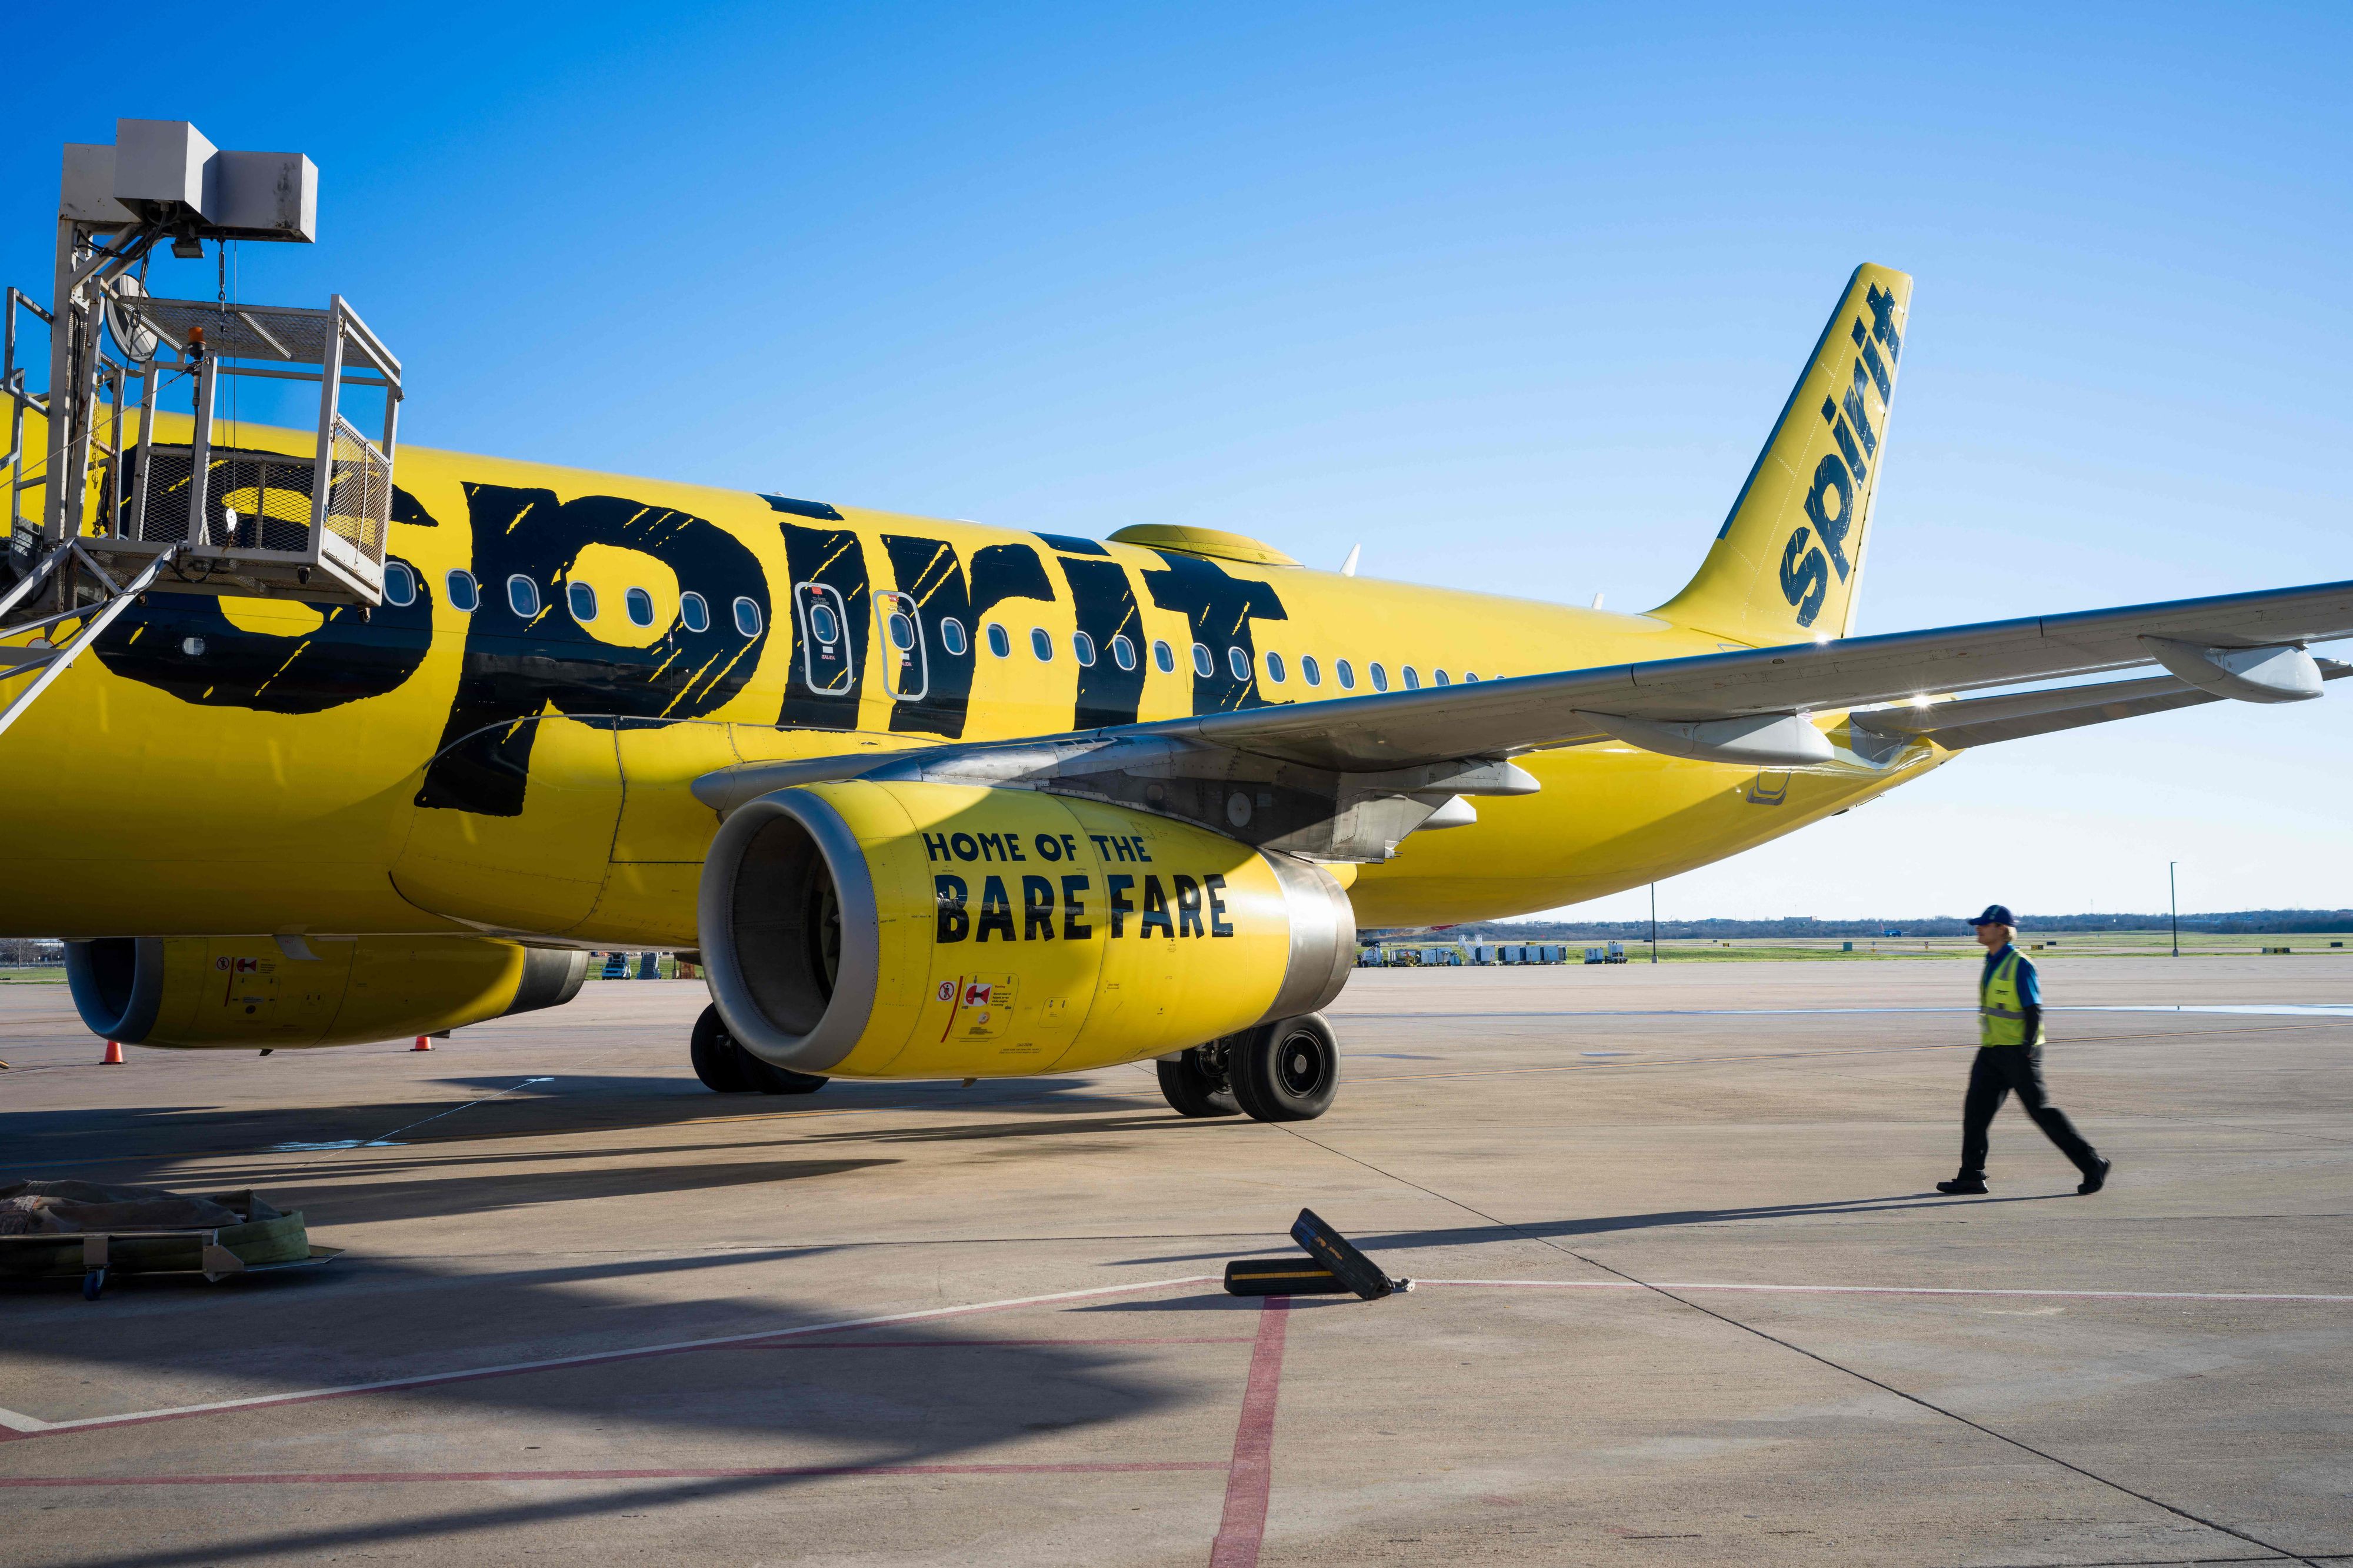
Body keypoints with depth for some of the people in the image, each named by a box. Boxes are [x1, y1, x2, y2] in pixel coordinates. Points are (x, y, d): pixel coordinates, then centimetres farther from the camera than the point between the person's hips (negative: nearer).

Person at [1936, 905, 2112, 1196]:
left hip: (2018, 1053, -9)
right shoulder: (1992, 962, 12)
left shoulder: (2019, 965, -15)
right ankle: (1971, 1177, 6)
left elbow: (2033, 1011, -17)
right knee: (1976, 1109, 2)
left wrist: (2027, 1051, -20)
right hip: (1992, 1051, 9)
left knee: (2041, 1111, -4)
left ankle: (2093, 1166, 7)